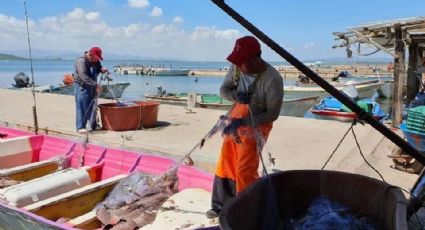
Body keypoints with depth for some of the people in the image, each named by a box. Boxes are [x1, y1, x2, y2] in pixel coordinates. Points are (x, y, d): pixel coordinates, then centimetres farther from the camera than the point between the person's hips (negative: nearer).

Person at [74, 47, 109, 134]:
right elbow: (84, 77, -29)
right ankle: (80, 127, 0)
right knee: (82, 107, -6)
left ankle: (93, 126, 21)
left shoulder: (95, 61, 7)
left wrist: (102, 69, -5)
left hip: (92, 87, 8)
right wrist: (96, 85, -35)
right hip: (82, 87, -8)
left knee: (93, 107, 11)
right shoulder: (81, 61, -19)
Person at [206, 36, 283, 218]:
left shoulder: (272, 79, -25)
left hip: (256, 126, -6)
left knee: (245, 170, -7)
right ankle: (222, 206, 29)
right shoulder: (236, 68, -11)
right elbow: (223, 90, 1)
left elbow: (273, 114, -20)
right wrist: (236, 95, -23)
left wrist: (243, 121, -26)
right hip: (235, 121, 6)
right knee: (225, 164, 11)